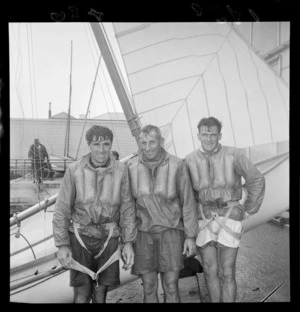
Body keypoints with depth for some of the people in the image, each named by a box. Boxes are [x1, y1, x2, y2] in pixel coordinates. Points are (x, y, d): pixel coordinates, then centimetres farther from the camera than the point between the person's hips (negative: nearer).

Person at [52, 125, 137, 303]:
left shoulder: (121, 170, -7)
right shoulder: (74, 170, -9)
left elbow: (127, 208, -2)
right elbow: (62, 209, -4)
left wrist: (129, 242, -4)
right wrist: (62, 245, -5)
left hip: (108, 238, 1)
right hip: (80, 236, -1)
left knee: (100, 294, 9)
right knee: (82, 296, 2)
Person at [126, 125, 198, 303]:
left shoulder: (177, 165, -11)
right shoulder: (132, 167, -6)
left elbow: (188, 201, -5)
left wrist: (191, 236, -6)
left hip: (170, 230, -1)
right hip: (143, 232, 2)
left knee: (171, 288, -2)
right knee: (149, 288, 5)